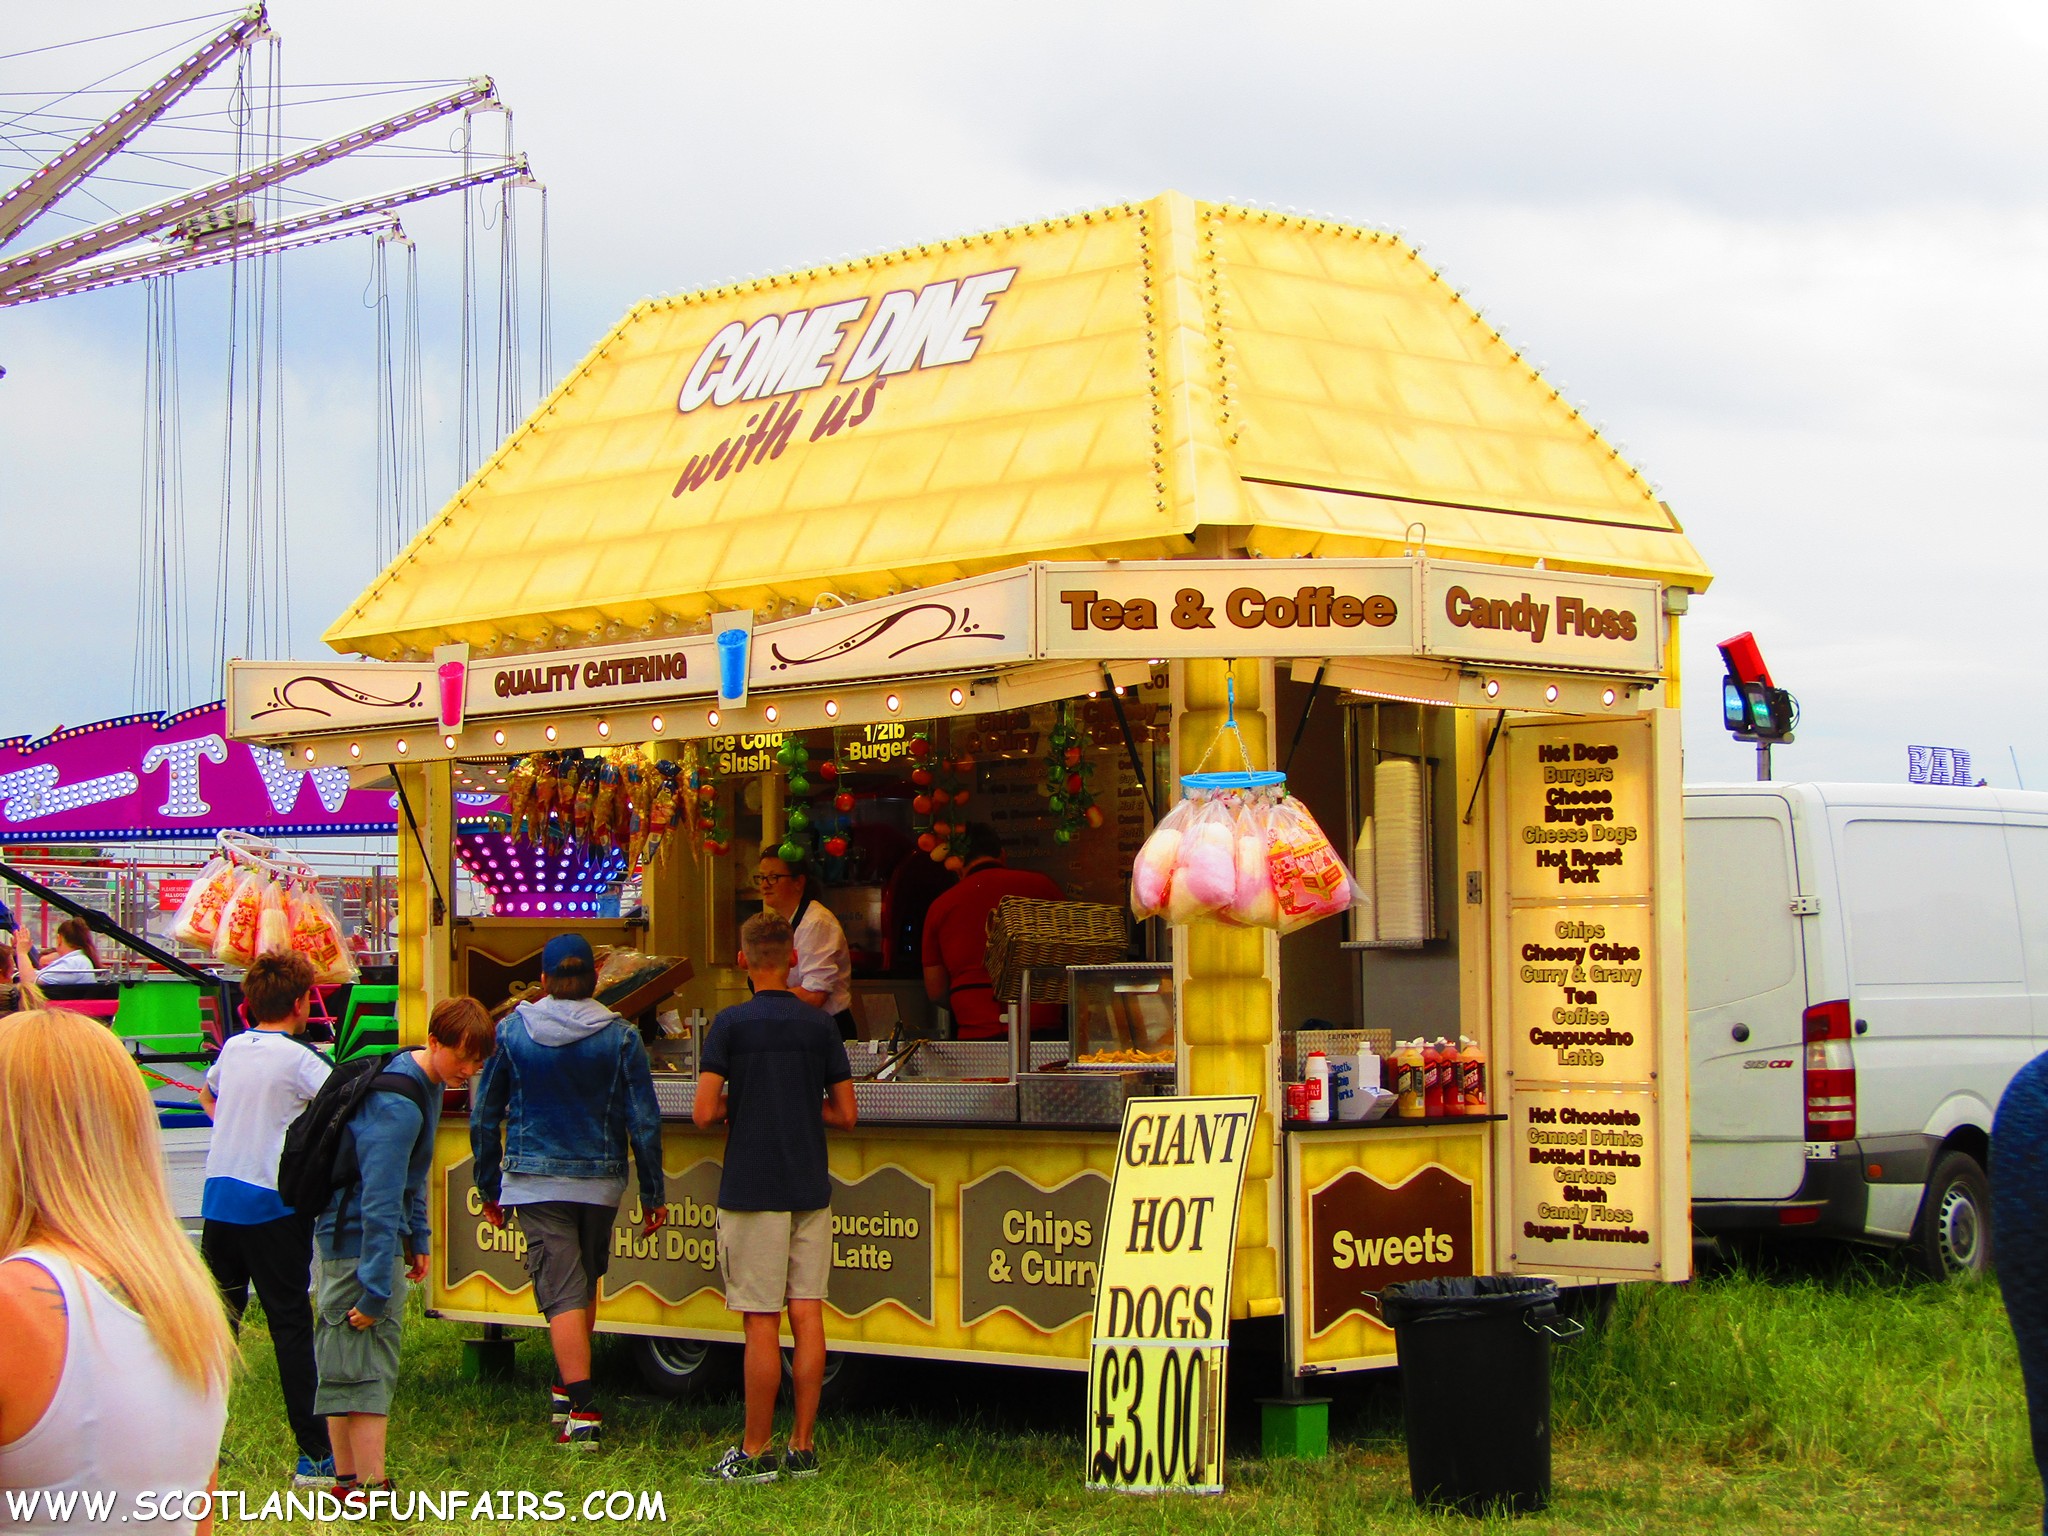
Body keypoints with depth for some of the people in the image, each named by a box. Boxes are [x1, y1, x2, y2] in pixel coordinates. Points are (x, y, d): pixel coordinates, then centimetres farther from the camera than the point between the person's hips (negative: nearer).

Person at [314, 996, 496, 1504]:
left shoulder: (425, 1084, 7)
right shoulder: (398, 1107, -25)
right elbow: (380, 1200, -28)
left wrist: (417, 1241, 21)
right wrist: (376, 1288, -28)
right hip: (359, 1246, -10)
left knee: (346, 1365, 15)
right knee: (366, 1366, -8)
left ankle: (348, 1478, 22)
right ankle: (371, 1488, -8)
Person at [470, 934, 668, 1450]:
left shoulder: (512, 1031, -2)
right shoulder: (621, 1037, -3)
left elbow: (484, 1117, 4)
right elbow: (644, 1123, -4)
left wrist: (489, 1188, 14)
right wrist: (653, 1194, 5)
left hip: (536, 1181, -2)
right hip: (600, 1180, 2)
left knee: (563, 1293, -5)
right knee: (586, 1283, 22)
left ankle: (582, 1410, -15)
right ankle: (567, 1388, 35)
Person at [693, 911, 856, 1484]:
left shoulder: (730, 1024, -7)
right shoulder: (820, 1024, 4)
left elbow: (704, 1113, -12)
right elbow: (844, 1114, 6)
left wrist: (732, 1106, 9)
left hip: (751, 1191, -4)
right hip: (810, 1190, 4)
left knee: (761, 1323, -2)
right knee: (807, 1314, 5)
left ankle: (755, 1453, 3)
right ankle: (803, 1448, 8)